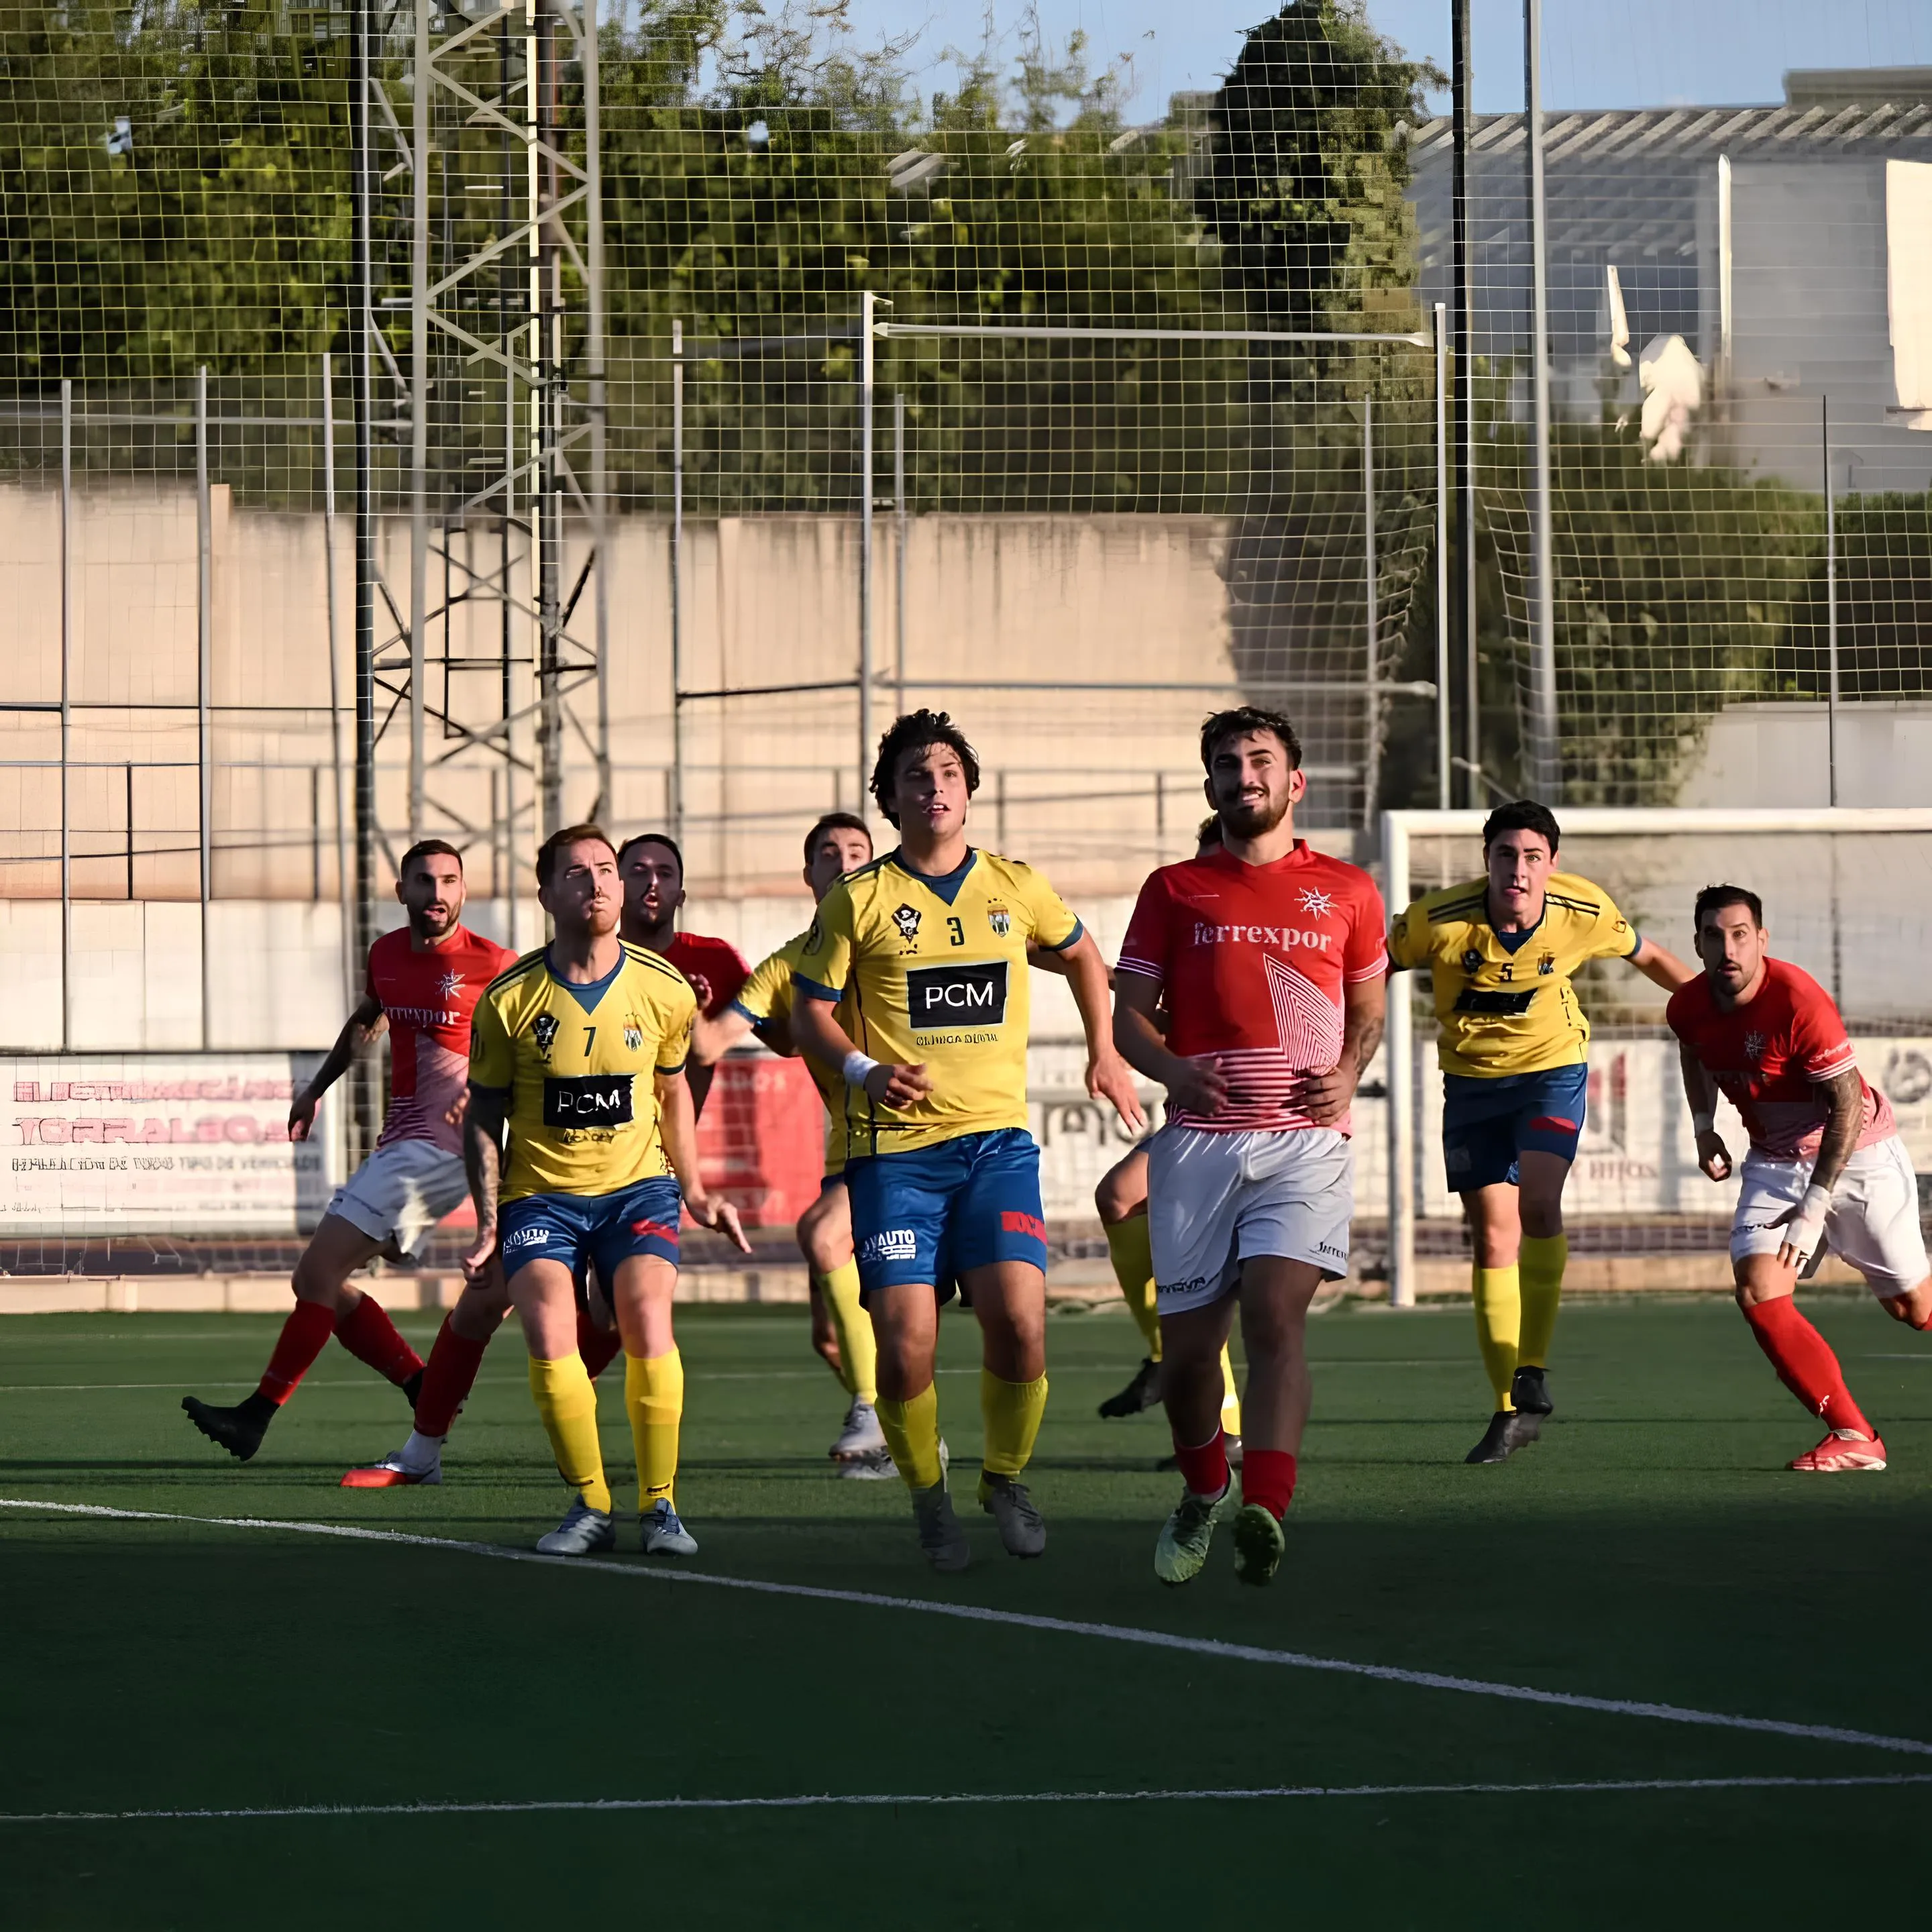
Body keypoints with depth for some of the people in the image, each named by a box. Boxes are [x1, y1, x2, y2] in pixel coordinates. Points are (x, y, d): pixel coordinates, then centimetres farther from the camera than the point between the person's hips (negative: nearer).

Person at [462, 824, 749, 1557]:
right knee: (548, 1336, -21)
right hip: (540, 1190, -1)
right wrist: (489, 1223, -4)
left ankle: (659, 1504, -6)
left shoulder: (664, 990, -3)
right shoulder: (509, 999, -8)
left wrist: (694, 1192, 16)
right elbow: (483, 1115, 2)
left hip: (637, 1182, 1)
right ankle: (589, 1505, -4)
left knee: (648, 1325, -21)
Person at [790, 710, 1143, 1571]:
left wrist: (1103, 1051, 24)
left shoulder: (1014, 887, 9)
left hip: (996, 1139, 1)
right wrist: (863, 1070, -14)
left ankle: (1005, 1480, 9)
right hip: (894, 1147, -1)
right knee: (905, 1345, -10)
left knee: (1018, 1320, -16)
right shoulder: (859, 900, 2)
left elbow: (1082, 953, 29)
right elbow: (809, 1013, 4)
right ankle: (928, 1498, 14)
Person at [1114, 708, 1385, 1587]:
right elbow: (1127, 1015, 10)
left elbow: (1368, 1011, 22)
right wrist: (1172, 1069, -10)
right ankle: (1201, 1493, 31)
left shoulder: (1347, 893, 12)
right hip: (1199, 1141, 1)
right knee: (1188, 1341, 3)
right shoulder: (1175, 890, 11)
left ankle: (1264, 1513, -33)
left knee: (1275, 1309, -21)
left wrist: (1347, 1076, 1)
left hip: (1305, 1139, -1)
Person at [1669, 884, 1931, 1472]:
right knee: (1758, 1293, -16)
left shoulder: (1798, 1000, -29)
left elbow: (1848, 1106, -26)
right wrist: (1704, 1128, 9)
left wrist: (1814, 1208, -28)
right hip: (1776, 1161, 5)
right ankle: (1853, 1438, -11)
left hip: (1857, 1154, -5)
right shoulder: (1688, 1009, -9)